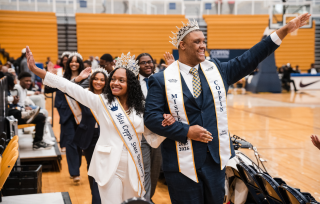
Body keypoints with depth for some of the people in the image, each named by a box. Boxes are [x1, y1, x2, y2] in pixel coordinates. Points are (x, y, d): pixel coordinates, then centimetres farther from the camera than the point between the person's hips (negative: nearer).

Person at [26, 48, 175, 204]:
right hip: (110, 167, -3)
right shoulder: (102, 102, -2)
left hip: (133, 168, 3)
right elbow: (69, 87, -8)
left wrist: (163, 126, -15)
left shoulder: (139, 108, 5)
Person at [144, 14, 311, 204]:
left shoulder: (217, 69, 8)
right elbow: (152, 117, -10)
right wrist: (186, 131, -18)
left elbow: (250, 59, 5)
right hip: (183, 164, -4)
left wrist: (285, 30, 1)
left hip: (216, 159, 4)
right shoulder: (162, 80, -5)